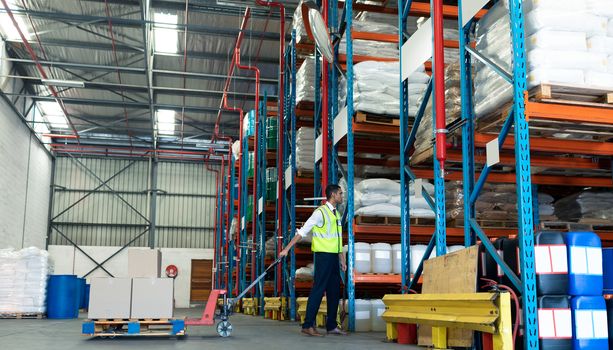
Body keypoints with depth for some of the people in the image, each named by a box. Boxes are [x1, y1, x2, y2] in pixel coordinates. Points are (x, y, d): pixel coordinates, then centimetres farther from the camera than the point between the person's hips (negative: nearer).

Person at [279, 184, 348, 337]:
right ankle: (308, 325, -4)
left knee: (334, 291, 10)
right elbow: (302, 232, -12)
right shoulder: (320, 212, -9)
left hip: (334, 256, 8)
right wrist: (287, 248, -17)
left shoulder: (336, 214, 16)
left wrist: (342, 260, 20)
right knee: (318, 290, -8)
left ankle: (331, 326, 19)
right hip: (323, 255, -8)